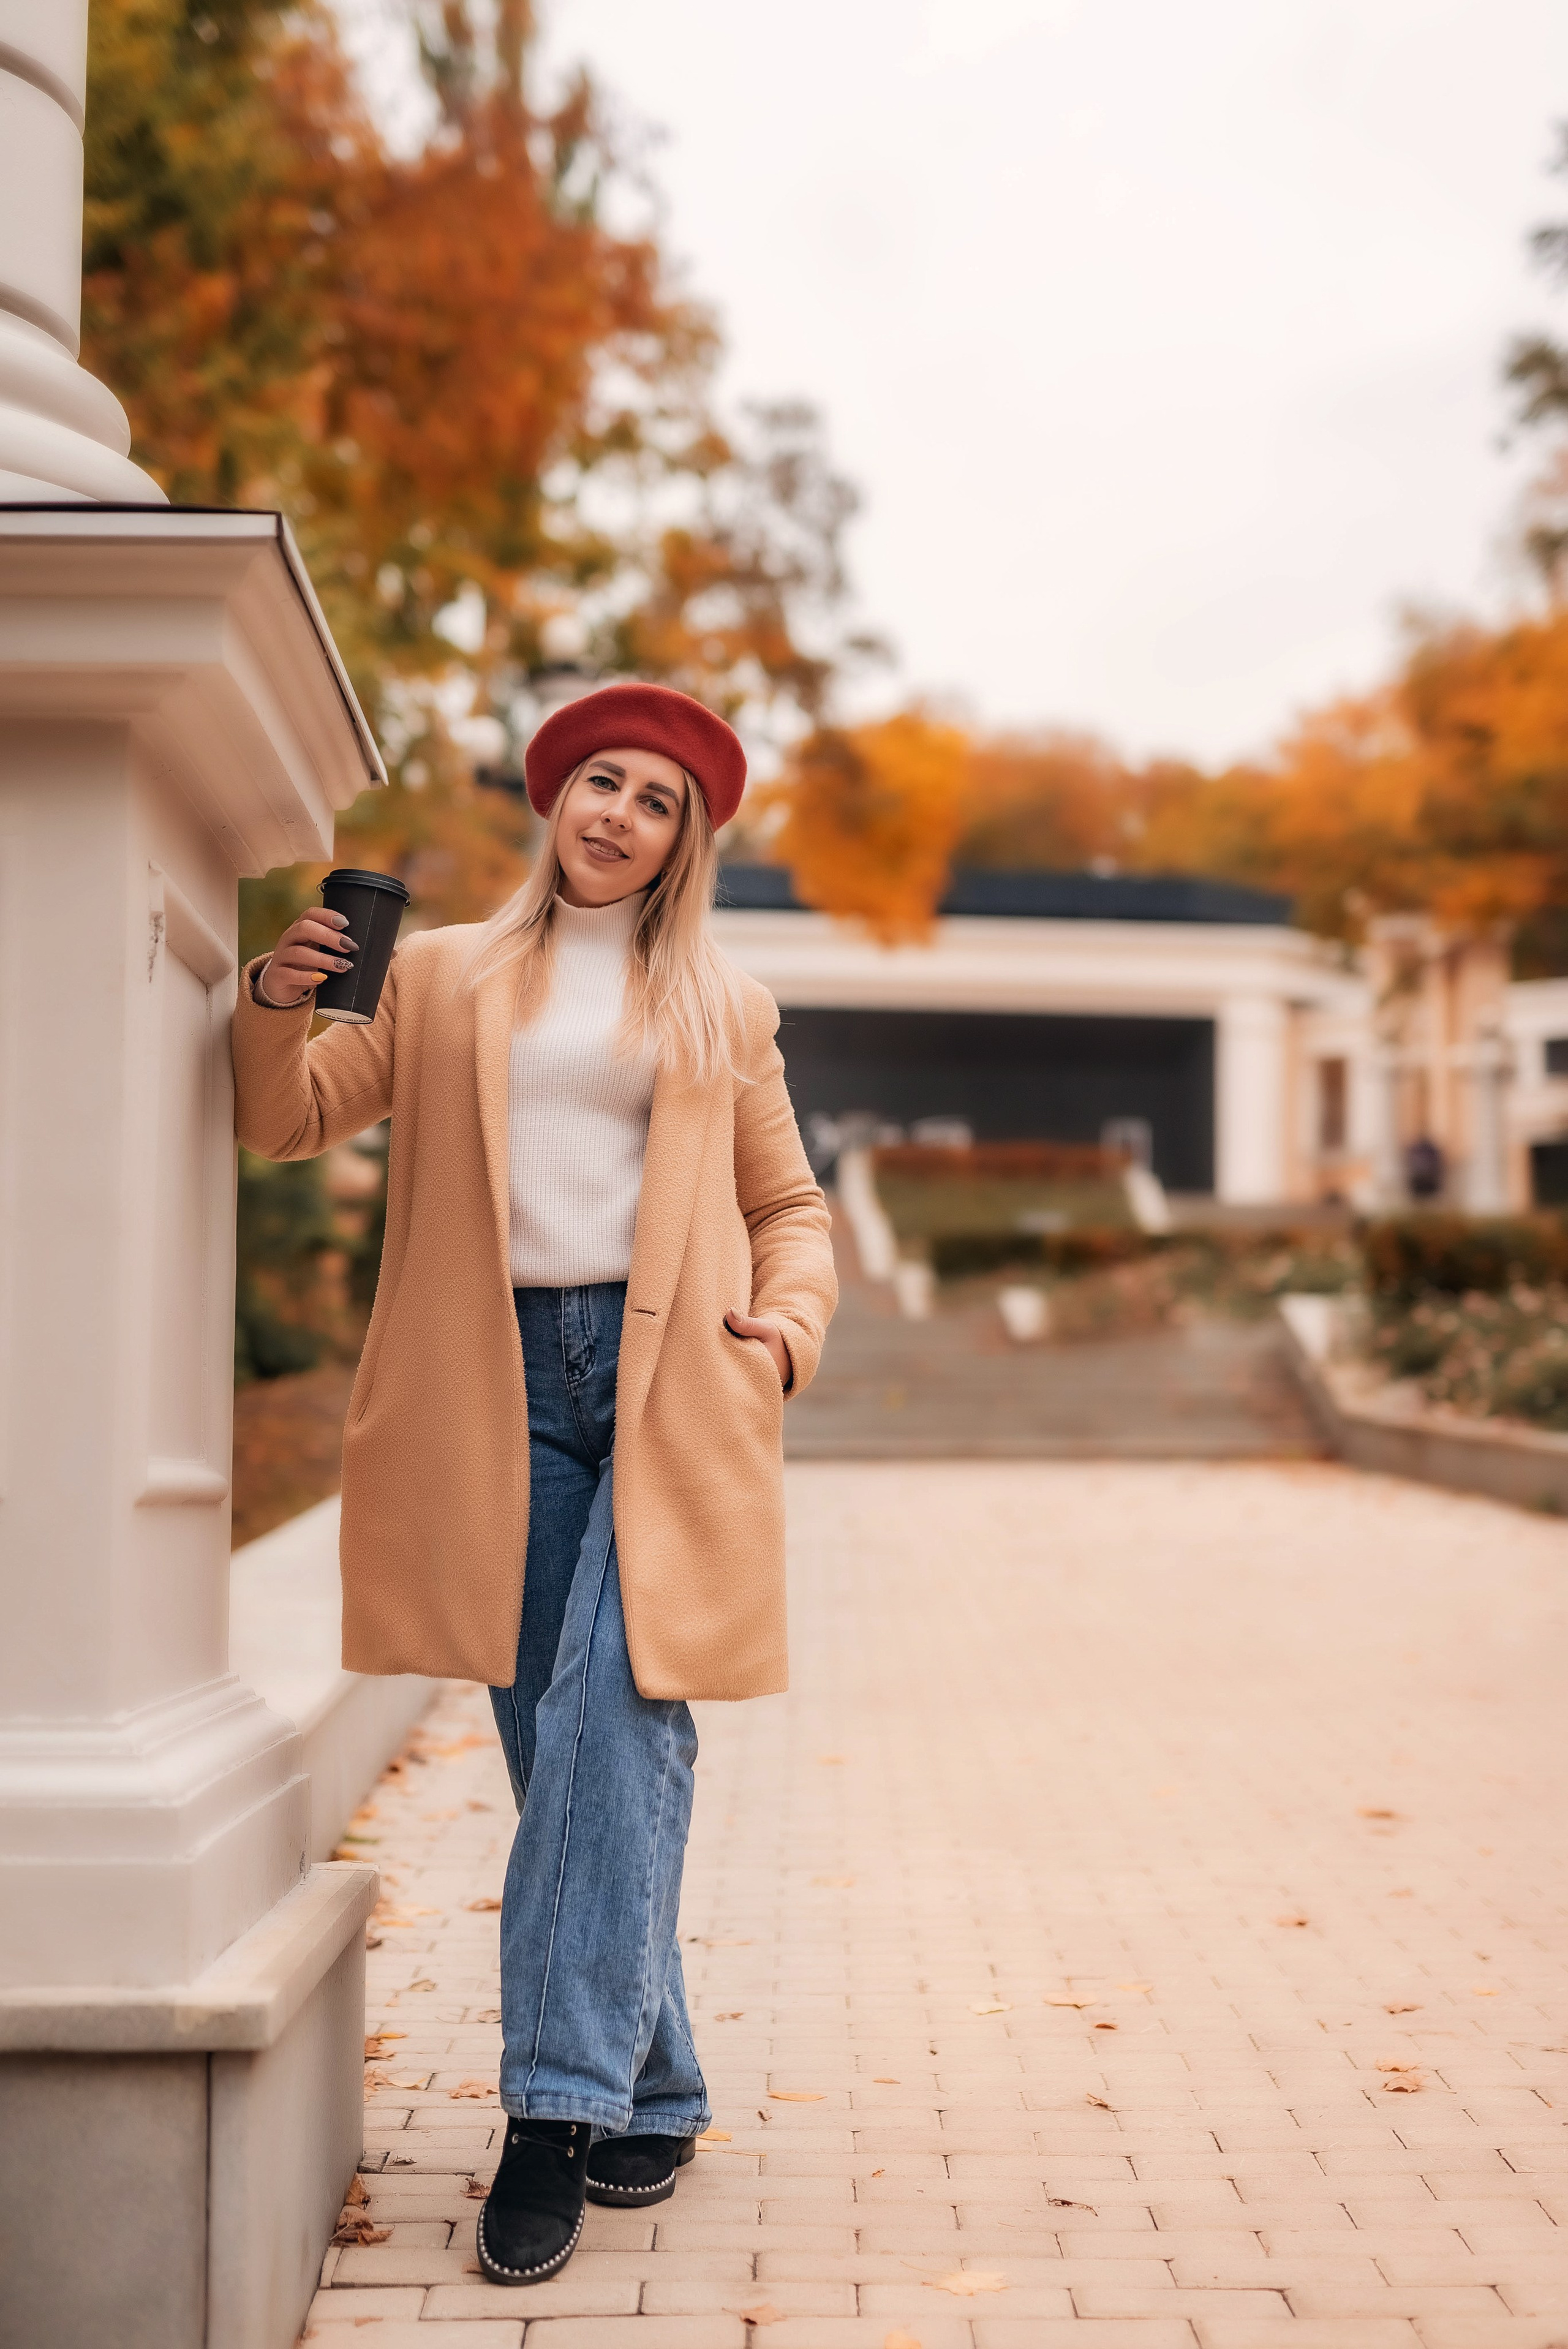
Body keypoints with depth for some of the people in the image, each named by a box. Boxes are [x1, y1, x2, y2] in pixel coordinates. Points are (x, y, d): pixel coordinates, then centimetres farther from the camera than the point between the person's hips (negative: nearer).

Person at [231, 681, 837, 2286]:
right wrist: (276, 1000, -3)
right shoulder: (440, 978, 18)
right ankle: (652, 2101, 13)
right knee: (562, 1747, 1)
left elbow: (790, 1205, 20)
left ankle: (562, 2100, -12)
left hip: (671, 1383, -1)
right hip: (506, 1387, 1)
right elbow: (287, 1119, 17)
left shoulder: (723, 1008, 18)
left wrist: (785, 1326, 1)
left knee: (614, 1720, -15)